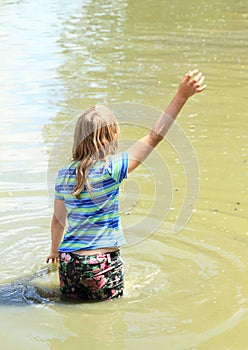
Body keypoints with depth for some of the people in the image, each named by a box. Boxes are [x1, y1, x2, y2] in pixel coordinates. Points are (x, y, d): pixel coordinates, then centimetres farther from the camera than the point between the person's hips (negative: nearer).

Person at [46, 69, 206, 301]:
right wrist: (181, 95, -18)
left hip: (67, 261, 5)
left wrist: (55, 250, 34)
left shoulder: (64, 175, 3)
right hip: (101, 265, -5)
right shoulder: (110, 170, -15)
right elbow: (154, 137, -17)